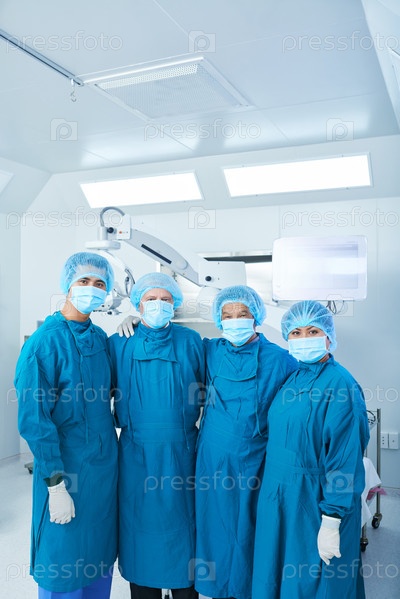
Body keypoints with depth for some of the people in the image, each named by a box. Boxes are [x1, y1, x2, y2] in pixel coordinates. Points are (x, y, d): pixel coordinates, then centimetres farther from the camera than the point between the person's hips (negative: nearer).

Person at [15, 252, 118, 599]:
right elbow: (33, 419, -17)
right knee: (63, 566, 8)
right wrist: (55, 484, -17)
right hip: (68, 469, -6)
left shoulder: (100, 338, 4)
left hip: (106, 465, 6)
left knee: (100, 556, 19)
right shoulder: (45, 342, -16)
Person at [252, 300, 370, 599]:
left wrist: (331, 522, -19)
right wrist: (274, 485, 12)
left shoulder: (341, 385, -17)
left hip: (315, 501, -7)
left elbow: (345, 460, -19)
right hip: (279, 496, 7)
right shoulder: (291, 378, 5)